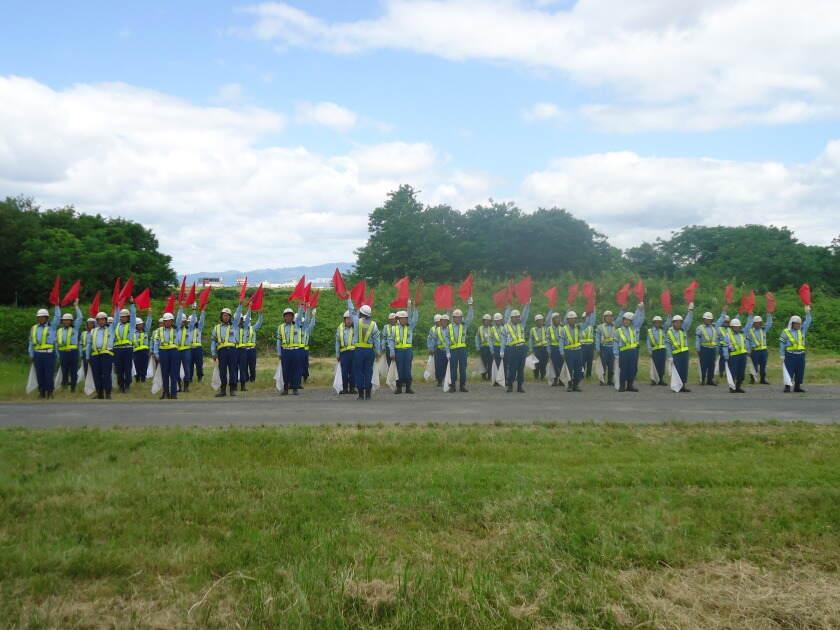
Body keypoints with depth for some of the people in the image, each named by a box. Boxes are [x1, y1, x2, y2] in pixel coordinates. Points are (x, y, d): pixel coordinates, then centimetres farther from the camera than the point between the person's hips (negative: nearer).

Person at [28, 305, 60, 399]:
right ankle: (42, 392, 12)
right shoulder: (34, 328, 14)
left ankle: (50, 392, 0)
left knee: (49, 374, -5)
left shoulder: (51, 326, 5)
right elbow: (31, 342, 15)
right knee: (39, 374, 5)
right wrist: (31, 355, 11)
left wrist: (57, 305, -14)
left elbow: (57, 317, -9)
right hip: (37, 354, 3)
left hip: (49, 353, -3)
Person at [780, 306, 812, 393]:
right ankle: (787, 387, -7)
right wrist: (782, 355, -6)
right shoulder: (786, 332, -2)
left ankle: (797, 387, 16)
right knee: (789, 371, -8)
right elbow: (782, 344, -2)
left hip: (801, 355, 5)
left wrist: (807, 312, 0)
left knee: (800, 372, 6)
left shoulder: (802, 330, 13)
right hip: (790, 355, -5)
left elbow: (808, 322, 12)